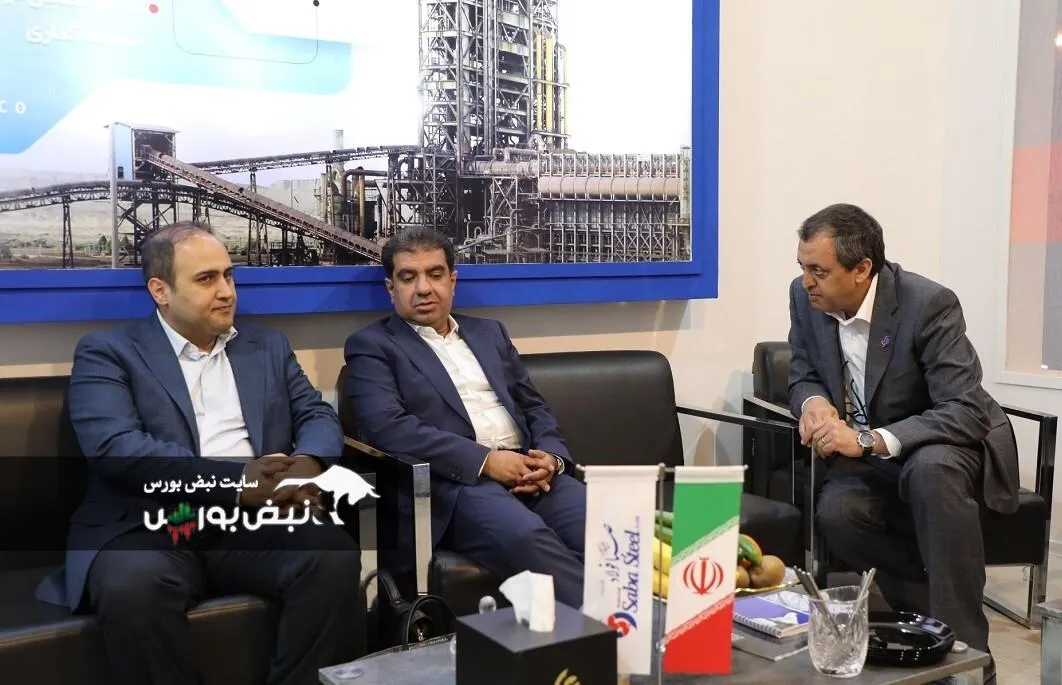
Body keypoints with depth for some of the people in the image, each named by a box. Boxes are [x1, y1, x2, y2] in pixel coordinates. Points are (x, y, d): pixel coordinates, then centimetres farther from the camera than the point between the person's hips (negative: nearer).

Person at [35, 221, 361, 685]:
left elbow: (318, 416, 14)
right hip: (151, 527, -3)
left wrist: (307, 464, -12)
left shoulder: (268, 347, 20)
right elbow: (115, 448, -9)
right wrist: (233, 481, -18)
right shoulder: (108, 352, 6)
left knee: (335, 556, -27)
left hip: (255, 522, 3)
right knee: (133, 584, -36)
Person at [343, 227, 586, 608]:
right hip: (455, 482, -5)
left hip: (528, 471, 5)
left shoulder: (489, 333, 23)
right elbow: (387, 428, -9)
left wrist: (551, 457, -2)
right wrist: (486, 460, -16)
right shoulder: (373, 345, 7)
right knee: (526, 538, -35)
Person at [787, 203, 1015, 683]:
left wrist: (869, 440, -41)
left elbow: (966, 412, -29)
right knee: (837, 514, -29)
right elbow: (803, 374, 7)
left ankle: (964, 647, -26)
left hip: (944, 448, -4)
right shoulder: (806, 297, -8)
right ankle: (927, 617, -6)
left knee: (931, 471, -39)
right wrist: (813, 401, -19)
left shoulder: (929, 304, -24)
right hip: (865, 456, 4)